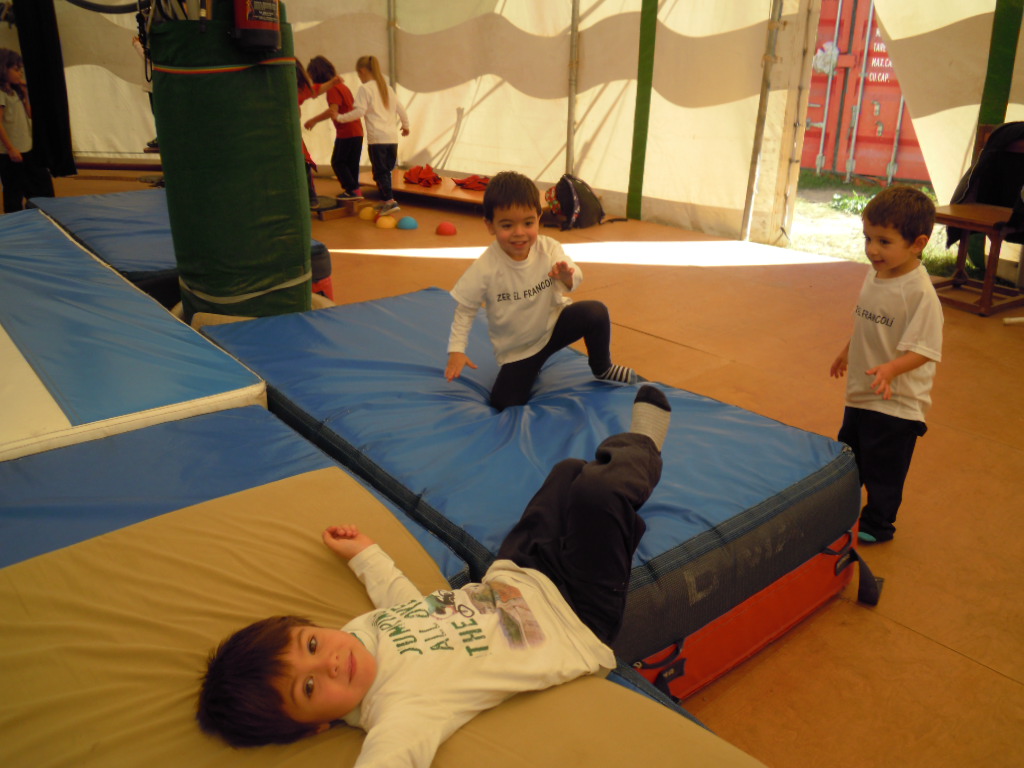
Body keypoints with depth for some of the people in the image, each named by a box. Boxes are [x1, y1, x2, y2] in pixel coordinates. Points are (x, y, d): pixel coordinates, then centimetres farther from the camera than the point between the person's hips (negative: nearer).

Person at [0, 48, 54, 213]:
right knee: (14, 194, 0)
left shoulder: (15, 91, 13)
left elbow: (30, 114, 11)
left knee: (44, 186, 13)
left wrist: (26, 93, 5)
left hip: (28, 150, 9)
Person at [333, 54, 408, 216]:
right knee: (386, 170, 12)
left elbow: (360, 111, -12)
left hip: (376, 137, -6)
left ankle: (389, 201, -12)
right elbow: (401, 109, 21)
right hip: (392, 137, 6)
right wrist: (405, 125, 36)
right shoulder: (387, 88, 17)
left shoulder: (365, 88, -3)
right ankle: (387, 200, 13)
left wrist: (340, 118, -3)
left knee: (380, 171, -3)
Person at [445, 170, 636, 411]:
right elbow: (465, 310, -13)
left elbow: (575, 279, -21)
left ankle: (602, 368, 7)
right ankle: (532, 365, 21)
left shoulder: (548, 249, -18)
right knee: (504, 403, -14)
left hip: (554, 323, 2)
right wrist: (456, 350, -19)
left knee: (595, 312, -24)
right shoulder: (485, 269, -24)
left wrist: (568, 278, -45)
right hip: (516, 349, -1)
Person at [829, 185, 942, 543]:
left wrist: (890, 369, -40)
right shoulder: (873, 277, -1)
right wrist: (847, 353, 27)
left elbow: (924, 350, -25)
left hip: (897, 401, -8)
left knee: (883, 468, 8)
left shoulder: (920, 292, -24)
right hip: (860, 393, 8)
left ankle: (877, 524, 28)